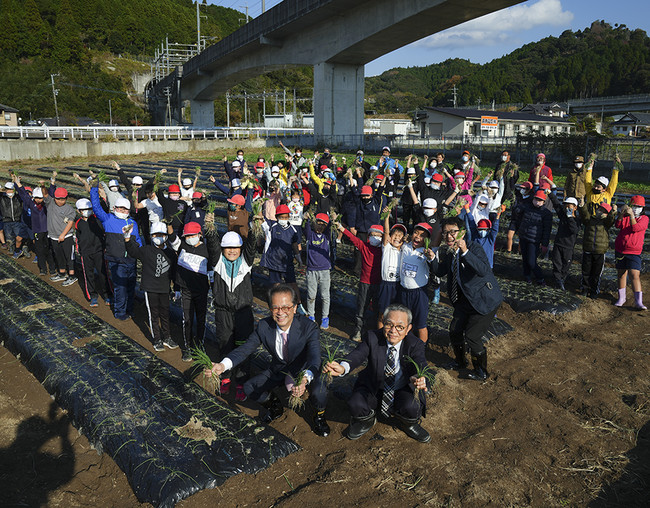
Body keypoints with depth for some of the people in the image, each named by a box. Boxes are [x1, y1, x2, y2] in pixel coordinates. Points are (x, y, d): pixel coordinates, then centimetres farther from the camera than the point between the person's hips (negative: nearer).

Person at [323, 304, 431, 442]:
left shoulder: (415, 344, -13)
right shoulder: (372, 337, -12)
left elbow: (421, 368, -29)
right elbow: (358, 354, -28)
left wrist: (419, 380, -57)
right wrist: (342, 367, -52)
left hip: (403, 391, -1)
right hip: (373, 389, 1)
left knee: (412, 408, -32)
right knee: (355, 405, -26)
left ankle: (408, 425, 9)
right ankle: (368, 420, 13)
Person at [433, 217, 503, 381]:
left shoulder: (474, 248, -22)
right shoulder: (448, 251, -1)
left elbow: (484, 271, -39)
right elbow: (440, 272, 8)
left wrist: (465, 251, -46)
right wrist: (434, 257, -10)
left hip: (484, 299, -7)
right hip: (465, 298, 7)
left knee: (472, 336, -7)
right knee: (454, 330, 12)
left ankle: (482, 372, 18)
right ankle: (460, 362, 40)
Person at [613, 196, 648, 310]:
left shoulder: (644, 218, 3)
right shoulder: (625, 216, 9)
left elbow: (636, 228, -15)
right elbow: (618, 225, -9)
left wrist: (632, 215, -22)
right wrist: (622, 213, -21)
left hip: (634, 252, -3)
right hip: (620, 250, 3)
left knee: (635, 275, -13)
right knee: (621, 274, 10)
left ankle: (638, 302, -14)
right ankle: (621, 298, 21)